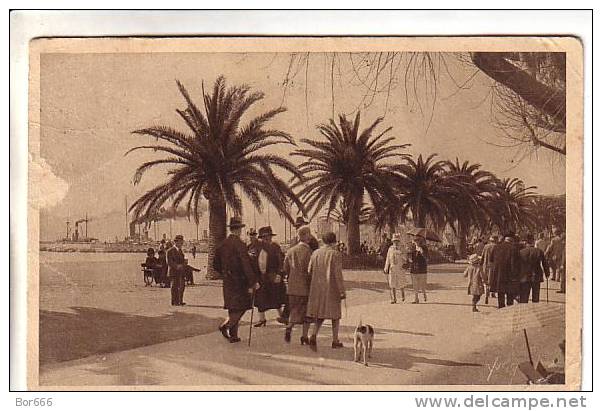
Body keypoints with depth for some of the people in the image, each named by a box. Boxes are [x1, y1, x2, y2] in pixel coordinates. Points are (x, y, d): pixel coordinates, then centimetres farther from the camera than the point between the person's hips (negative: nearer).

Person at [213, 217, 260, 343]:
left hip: (227, 281, 7)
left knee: (233, 308, 13)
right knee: (240, 307, -2)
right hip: (239, 281, -7)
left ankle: (233, 335, 14)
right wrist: (253, 282, -19)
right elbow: (246, 264, -20)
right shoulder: (239, 244, -14)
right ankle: (226, 325, -19)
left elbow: (216, 265, 16)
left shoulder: (223, 244, 8)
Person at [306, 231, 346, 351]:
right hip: (332, 289, -4)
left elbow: (309, 271, 5)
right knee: (335, 314, 11)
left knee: (320, 315, 12)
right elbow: (338, 274, -15)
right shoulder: (335, 254, -11)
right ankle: (335, 341, 16)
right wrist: (342, 291, -11)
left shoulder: (315, 254, 3)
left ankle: (314, 336, -10)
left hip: (318, 288, 4)